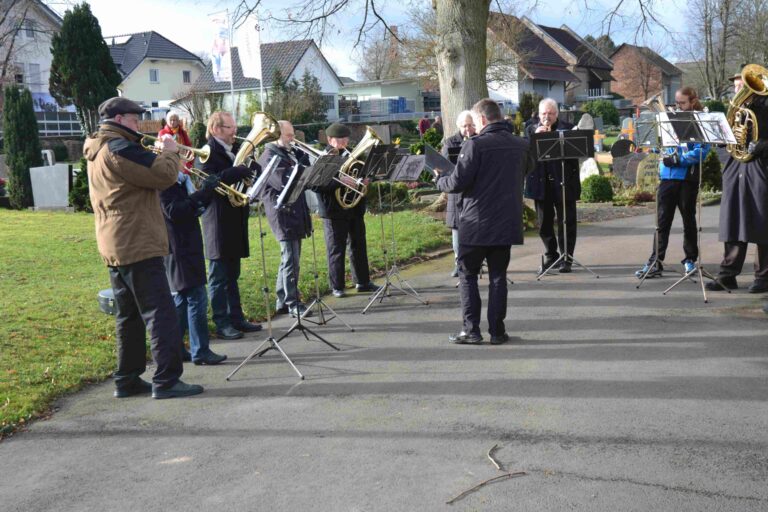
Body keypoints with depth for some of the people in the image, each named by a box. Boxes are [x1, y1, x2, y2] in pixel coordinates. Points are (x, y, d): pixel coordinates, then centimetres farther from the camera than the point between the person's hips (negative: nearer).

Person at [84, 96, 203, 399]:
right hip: (137, 245, -10)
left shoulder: (99, 151, 19)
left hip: (116, 247, 10)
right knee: (160, 314, -8)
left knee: (129, 316, 14)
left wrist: (157, 155, 10)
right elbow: (164, 175, -18)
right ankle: (167, 380, -8)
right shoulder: (119, 148, -14)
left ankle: (128, 379, 17)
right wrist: (170, 152, 0)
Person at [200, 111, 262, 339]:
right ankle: (222, 323, 3)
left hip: (233, 223, 9)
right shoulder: (210, 152, -11)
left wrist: (248, 170, -2)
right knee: (219, 276, -2)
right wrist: (241, 170, -29)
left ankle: (236, 318, 19)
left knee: (232, 276, 13)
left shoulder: (229, 153, 18)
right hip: (218, 224, -9)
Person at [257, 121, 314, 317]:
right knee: (291, 260, -8)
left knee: (290, 259, 13)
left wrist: (303, 157, 1)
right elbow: (283, 181, -22)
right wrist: (301, 163, -20)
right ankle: (293, 304, -3)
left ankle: (283, 301, 21)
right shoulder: (269, 156, -9)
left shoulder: (289, 153, 18)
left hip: (296, 212, 9)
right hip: (283, 214, -9)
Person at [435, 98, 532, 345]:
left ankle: (471, 330, 4)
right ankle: (497, 331, 11)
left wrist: (440, 180, 5)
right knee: (498, 276, 11)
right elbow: (527, 170, 22)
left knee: (467, 275, 7)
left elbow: (457, 183, -15)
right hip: (507, 223, 5)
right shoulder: (520, 145, 4)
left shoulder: (475, 145, -13)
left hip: (476, 224, -5)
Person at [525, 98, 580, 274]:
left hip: (564, 183, -2)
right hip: (541, 183, 2)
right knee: (544, 223, 9)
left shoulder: (568, 128, 2)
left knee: (567, 222, 2)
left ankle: (566, 258, 11)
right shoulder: (531, 129, 9)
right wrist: (535, 136, -17)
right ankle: (550, 257, 21)